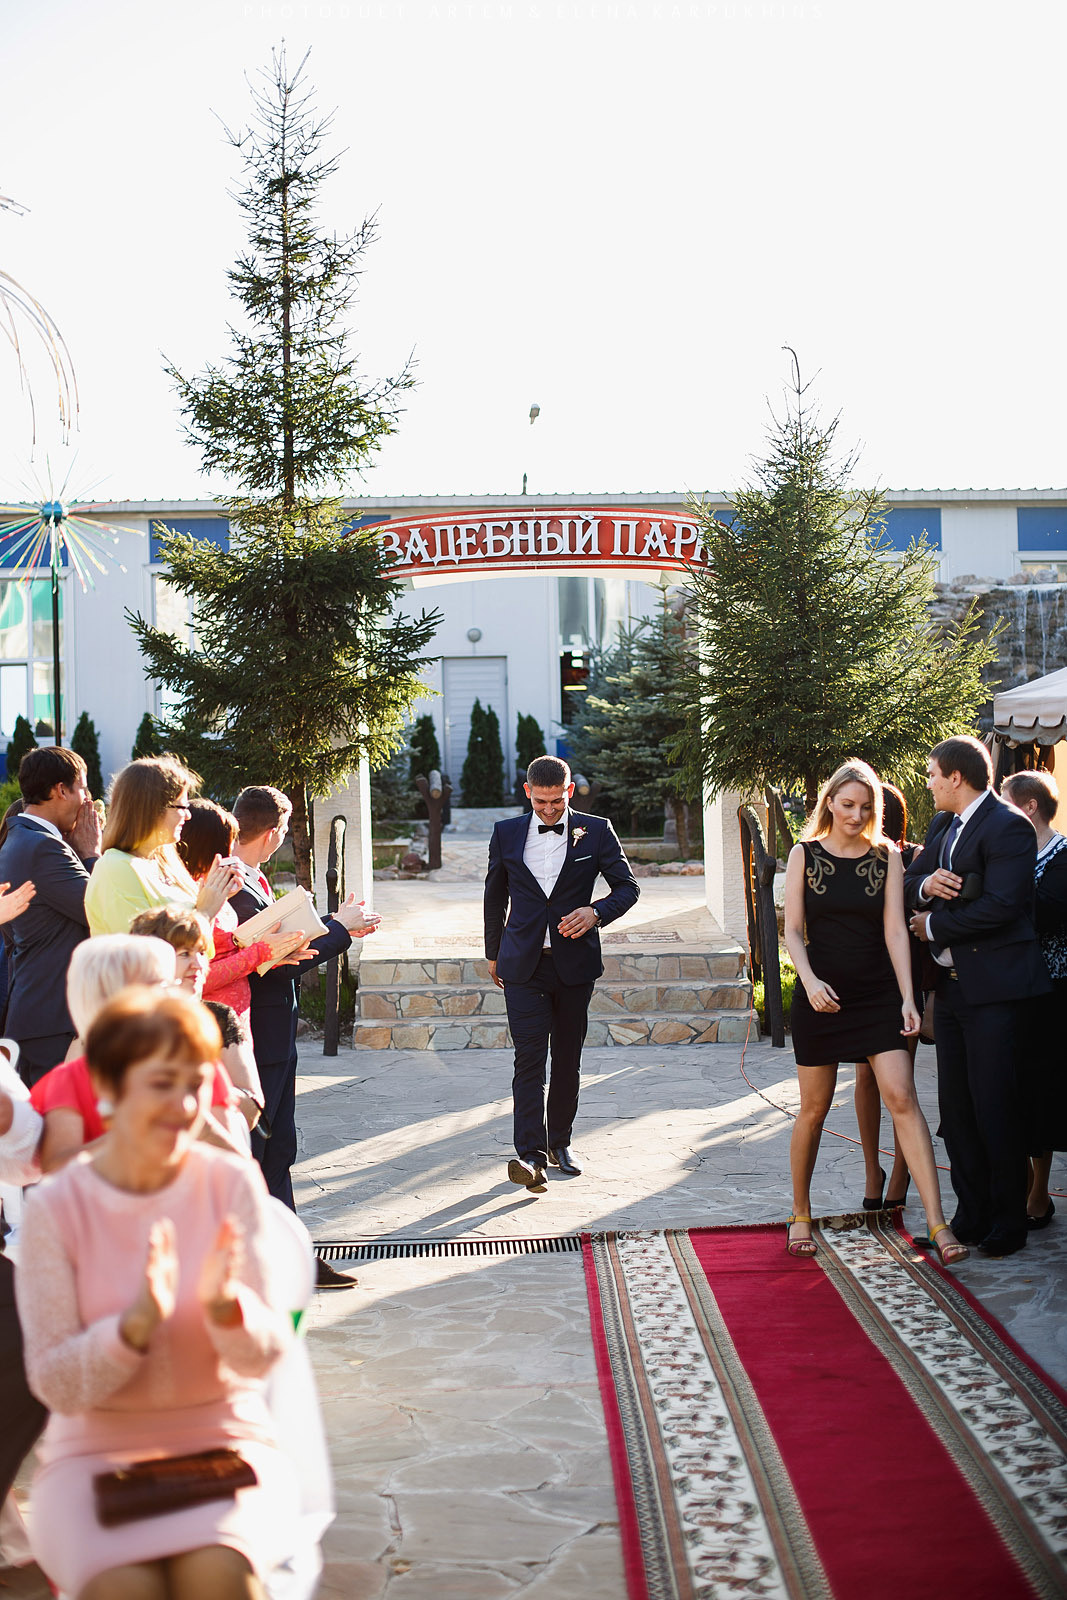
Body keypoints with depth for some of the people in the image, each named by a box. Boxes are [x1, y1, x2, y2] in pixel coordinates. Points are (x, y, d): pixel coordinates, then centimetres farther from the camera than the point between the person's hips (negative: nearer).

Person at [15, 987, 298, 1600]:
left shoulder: (232, 1183, -3)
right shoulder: (56, 1206, -6)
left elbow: (264, 1357, -3)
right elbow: (55, 1385, -7)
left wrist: (225, 1304, -25)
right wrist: (137, 1323, -25)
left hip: (224, 1439, 1)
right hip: (96, 1452, 0)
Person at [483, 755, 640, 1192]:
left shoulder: (596, 831, 1)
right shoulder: (507, 833, 5)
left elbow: (627, 886, 5)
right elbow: (495, 894, 17)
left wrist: (596, 911, -14)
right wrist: (493, 953, 19)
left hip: (575, 962, 1)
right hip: (523, 963, 0)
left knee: (568, 1058, 10)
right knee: (529, 1058, -11)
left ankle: (560, 1143, 25)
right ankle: (530, 1156, -17)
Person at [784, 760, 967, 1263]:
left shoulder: (886, 856, 4)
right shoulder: (805, 854, 2)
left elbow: (895, 929, -1)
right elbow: (793, 930, -1)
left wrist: (907, 997, -9)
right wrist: (810, 981, -17)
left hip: (878, 993, 0)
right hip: (821, 993, 0)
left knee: (902, 1099, -9)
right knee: (814, 1109, 6)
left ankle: (938, 1224, -10)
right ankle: (800, 1215, 24)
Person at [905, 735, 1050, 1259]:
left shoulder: (1008, 827, -12)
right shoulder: (942, 826, 16)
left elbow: (1001, 905, -21)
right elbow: (909, 881, 16)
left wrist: (935, 926, -11)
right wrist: (923, 885, -8)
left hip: (994, 987, -9)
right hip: (951, 984, 9)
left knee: (996, 1107, -3)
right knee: (956, 1107, 11)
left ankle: (1008, 1222, 10)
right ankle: (971, 1216, 22)